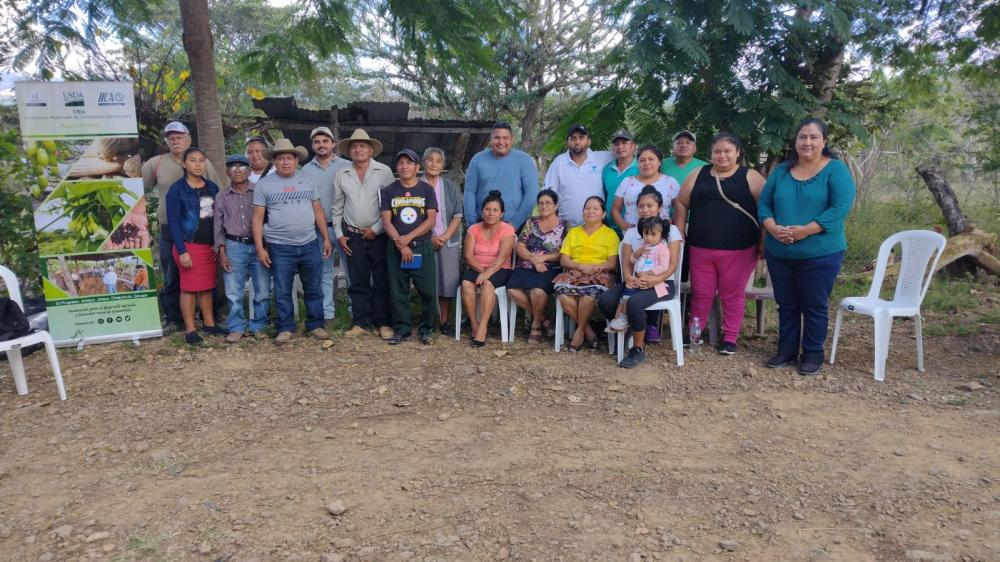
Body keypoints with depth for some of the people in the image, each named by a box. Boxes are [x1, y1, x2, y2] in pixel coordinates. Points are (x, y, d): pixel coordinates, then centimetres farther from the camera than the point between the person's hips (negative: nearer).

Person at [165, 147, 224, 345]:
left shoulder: (212, 187, 9)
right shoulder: (177, 189, -6)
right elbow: (173, 222, -9)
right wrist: (182, 251, -15)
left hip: (209, 245, 5)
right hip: (189, 245, -5)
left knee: (207, 286, 11)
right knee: (190, 287, 0)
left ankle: (209, 323, 21)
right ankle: (190, 330, 7)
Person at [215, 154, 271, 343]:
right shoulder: (222, 196, 9)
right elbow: (218, 225, 10)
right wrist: (221, 253, 3)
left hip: (258, 245, -1)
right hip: (234, 247, 1)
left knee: (263, 291, 3)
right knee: (233, 292, 1)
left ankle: (259, 326, 17)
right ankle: (236, 328, 13)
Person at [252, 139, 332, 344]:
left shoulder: (307, 181, 8)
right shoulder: (264, 184, 0)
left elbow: (318, 211, 11)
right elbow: (258, 218, 0)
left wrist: (326, 238, 7)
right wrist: (260, 248, -6)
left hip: (310, 245, 2)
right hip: (280, 248, -2)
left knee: (314, 289, 9)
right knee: (282, 292, 6)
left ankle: (315, 325, 22)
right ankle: (286, 328, 18)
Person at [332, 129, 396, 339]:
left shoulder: (384, 172, -3)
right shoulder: (341, 175, 7)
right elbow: (337, 208, 12)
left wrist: (376, 229, -8)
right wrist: (339, 234, 7)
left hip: (378, 235, -3)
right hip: (353, 236, 3)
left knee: (381, 281, 1)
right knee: (358, 282, 6)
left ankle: (382, 323, 9)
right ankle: (362, 322, 14)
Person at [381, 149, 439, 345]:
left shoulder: (427, 189, 4)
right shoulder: (389, 191, 7)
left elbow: (431, 219, -5)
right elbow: (386, 221, 0)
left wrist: (409, 237, -14)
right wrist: (400, 244, -12)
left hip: (422, 247, -1)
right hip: (396, 248, 2)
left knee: (428, 291, -2)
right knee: (398, 291, 5)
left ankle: (427, 329, 11)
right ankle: (402, 329, 15)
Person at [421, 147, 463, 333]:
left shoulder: (451, 187, 10)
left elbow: (457, 215, 5)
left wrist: (445, 236, -8)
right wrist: (430, 237, -9)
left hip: (448, 241, 2)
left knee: (447, 281, 1)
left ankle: (445, 321, 10)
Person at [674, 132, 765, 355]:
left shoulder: (750, 177, 1)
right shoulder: (698, 175, 9)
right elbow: (682, 204, 12)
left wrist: (763, 242, -6)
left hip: (738, 250, -2)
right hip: (701, 248, 2)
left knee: (732, 294, 7)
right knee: (701, 293, 10)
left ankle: (730, 338, 18)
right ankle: (694, 332, 25)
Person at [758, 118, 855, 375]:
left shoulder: (836, 170, -5)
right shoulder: (781, 171, 9)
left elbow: (840, 208, -14)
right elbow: (763, 204, 7)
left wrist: (805, 230, -21)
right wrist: (773, 228, -13)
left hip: (820, 254, -4)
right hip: (779, 253, 4)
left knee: (814, 306, 6)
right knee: (786, 304, 14)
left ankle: (813, 354, 20)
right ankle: (786, 350, 27)